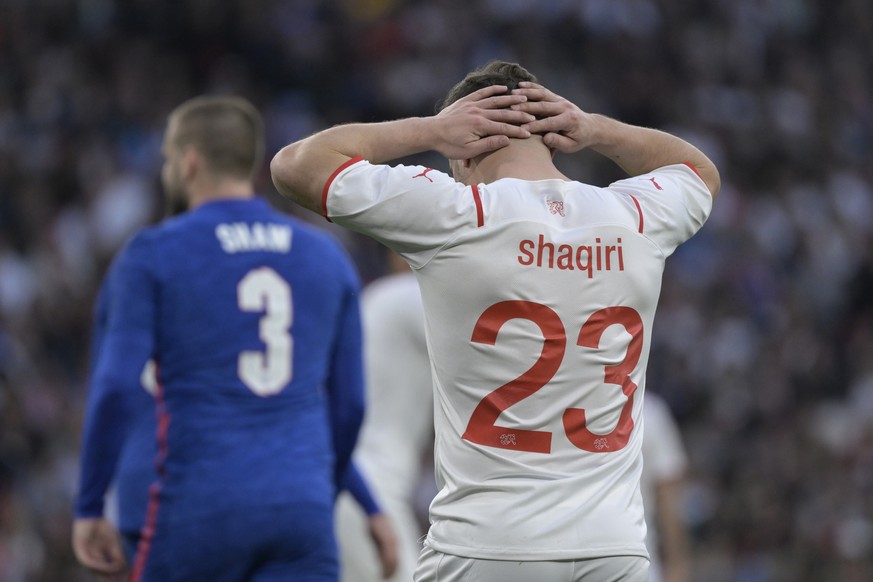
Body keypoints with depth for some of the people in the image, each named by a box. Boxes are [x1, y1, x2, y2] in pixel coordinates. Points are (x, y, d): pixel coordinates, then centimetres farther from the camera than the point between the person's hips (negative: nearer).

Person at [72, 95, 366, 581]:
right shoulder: (328, 257, 12)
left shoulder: (153, 255, -1)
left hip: (199, 509, -3)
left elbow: (117, 389, -9)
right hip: (303, 508, 3)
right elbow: (349, 404, 14)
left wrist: (90, 507, 0)